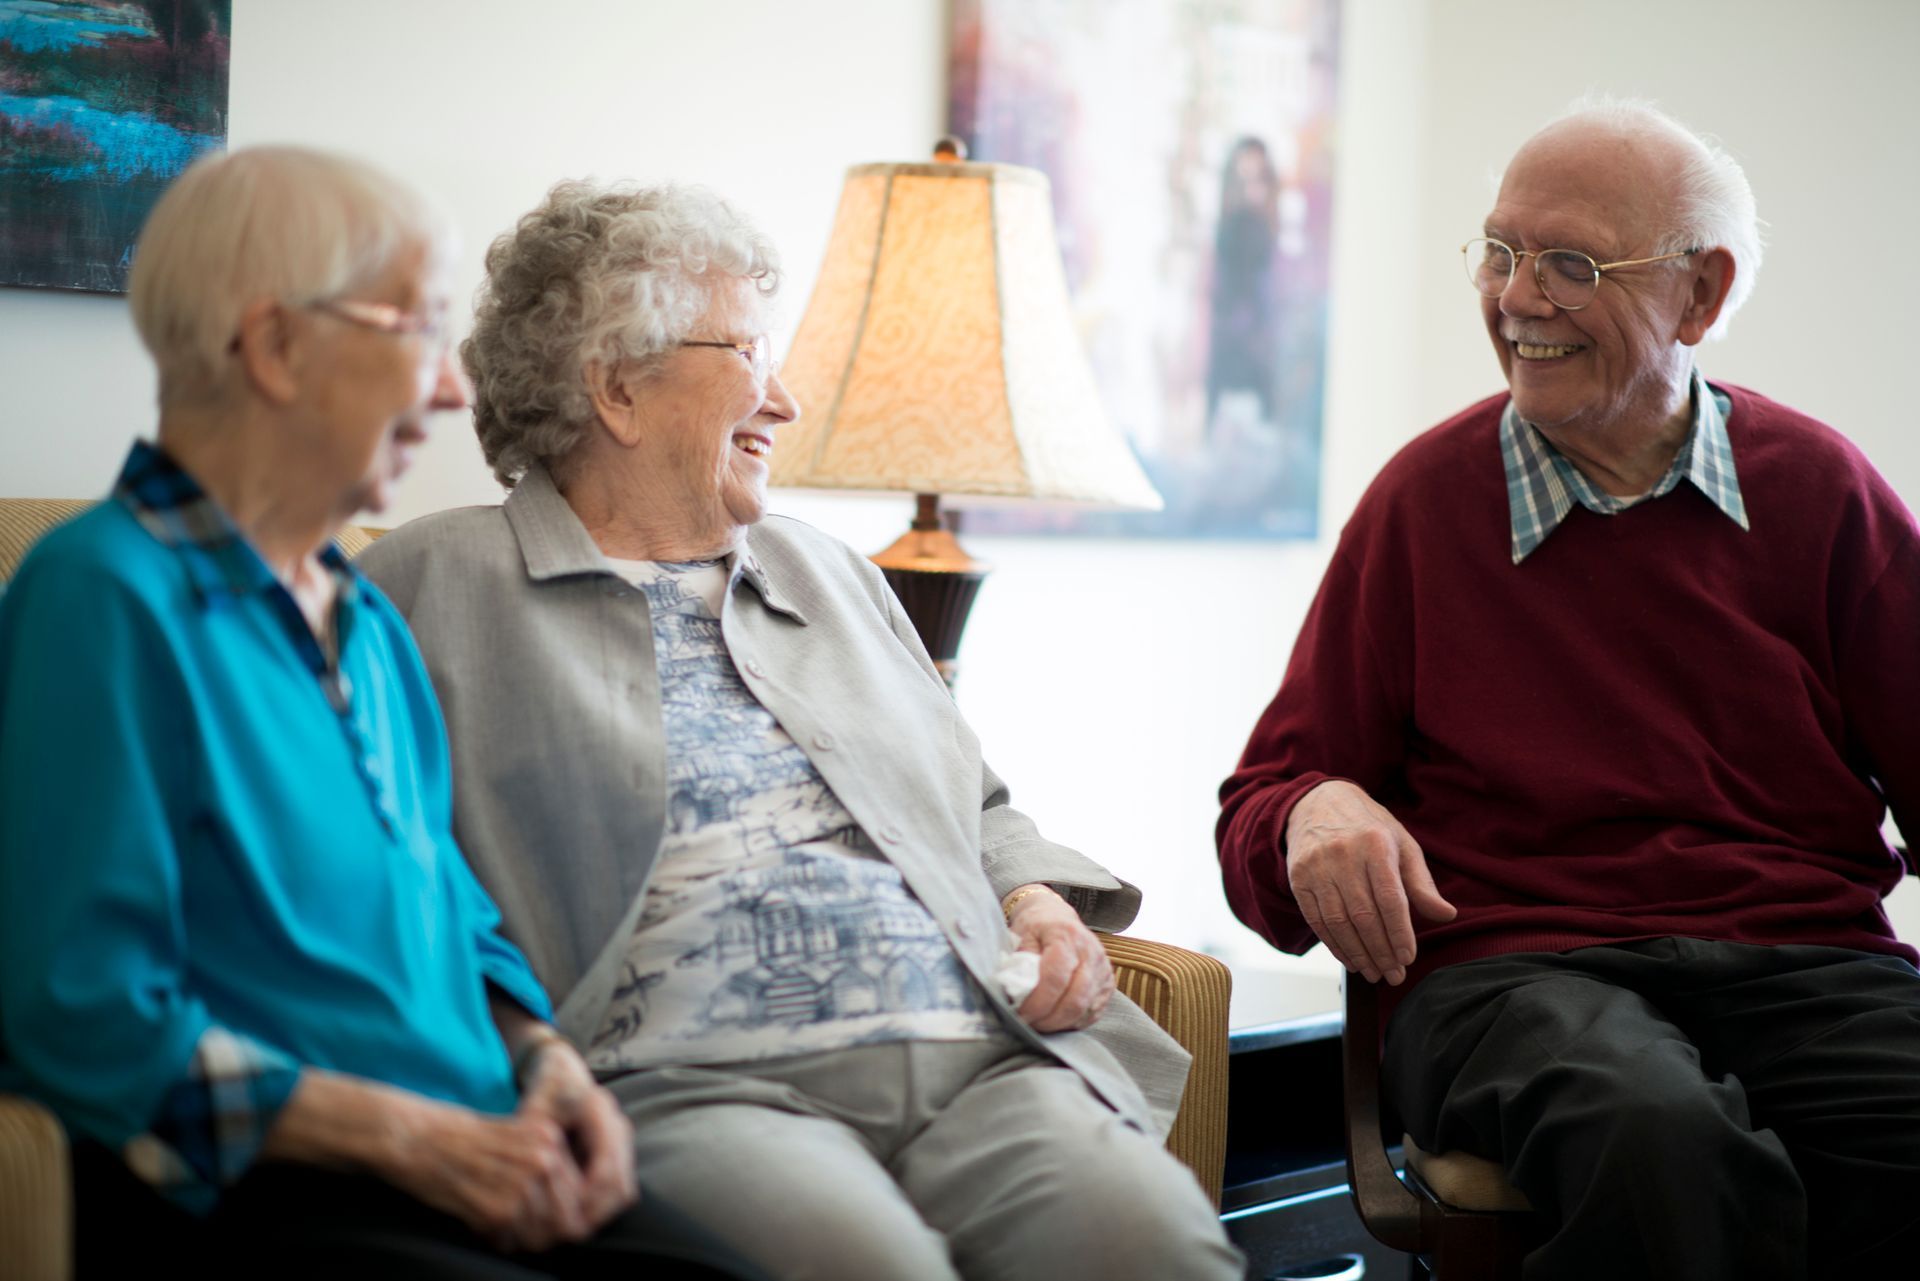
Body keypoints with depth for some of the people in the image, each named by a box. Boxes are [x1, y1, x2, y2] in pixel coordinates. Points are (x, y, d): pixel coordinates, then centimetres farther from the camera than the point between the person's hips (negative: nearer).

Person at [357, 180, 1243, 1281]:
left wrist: (1040, 902, 10)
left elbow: (981, 811, 33)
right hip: (691, 1092, -5)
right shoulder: (433, 586, 10)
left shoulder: (828, 573, 29)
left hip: (981, 1065, 5)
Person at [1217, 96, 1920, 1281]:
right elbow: (1260, 808, 12)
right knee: (1666, 1149, -38)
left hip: (1809, 964, 2)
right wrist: (1316, 815, -13)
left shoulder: (1819, 487, 13)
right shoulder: (1427, 498, 11)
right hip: (1514, 971, -1)